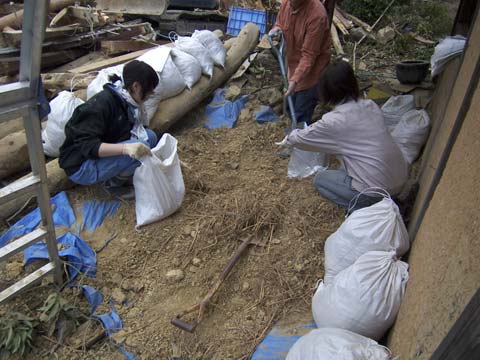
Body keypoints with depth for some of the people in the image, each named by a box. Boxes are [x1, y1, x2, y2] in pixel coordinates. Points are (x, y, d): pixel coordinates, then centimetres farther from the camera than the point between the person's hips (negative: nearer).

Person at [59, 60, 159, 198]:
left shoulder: (126, 102, 1)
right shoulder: (101, 104, -24)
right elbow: (86, 145, -30)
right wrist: (125, 148, -44)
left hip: (104, 156, 8)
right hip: (80, 166, -8)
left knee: (149, 136, -3)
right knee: (140, 146, -26)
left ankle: (116, 175, 0)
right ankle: (112, 183, -4)